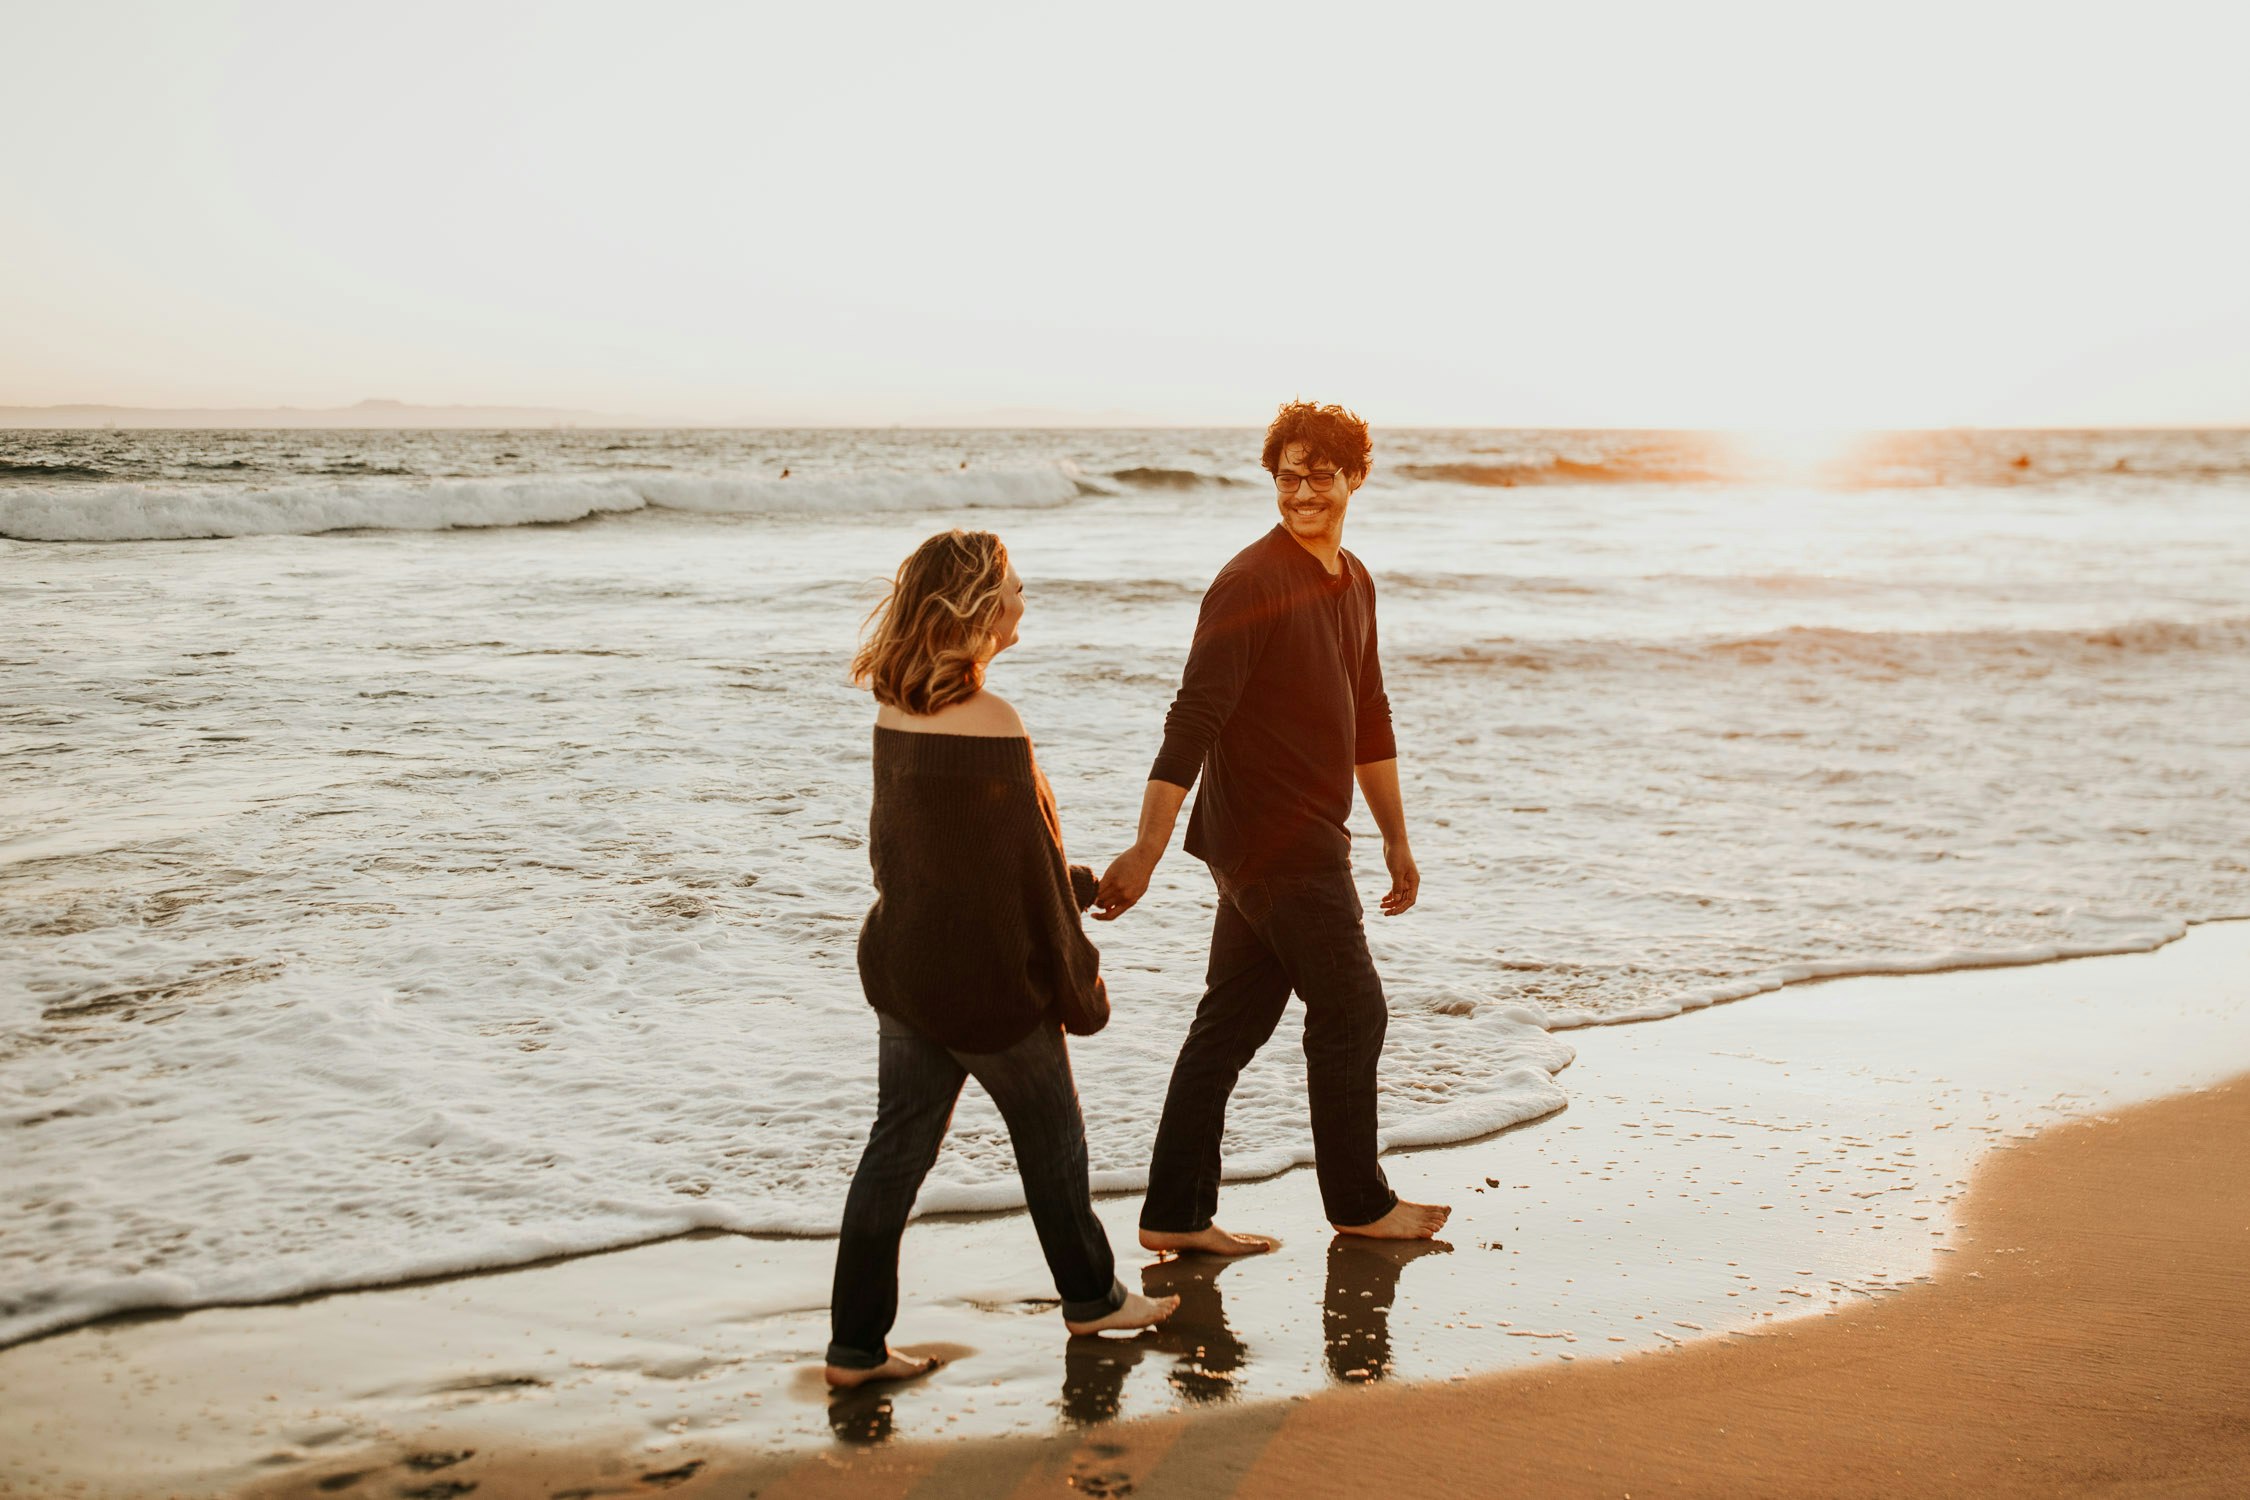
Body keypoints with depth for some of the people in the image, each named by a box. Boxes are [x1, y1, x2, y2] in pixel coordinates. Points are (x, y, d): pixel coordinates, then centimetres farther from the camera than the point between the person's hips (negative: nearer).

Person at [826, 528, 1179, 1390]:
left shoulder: (893, 713, 0)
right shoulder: (988, 724, -23)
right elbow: (1028, 867, -18)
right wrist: (1078, 982, -5)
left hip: (901, 960, 7)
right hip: (985, 973, -7)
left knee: (898, 1146, 11)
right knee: (1050, 1134, 15)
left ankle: (856, 1343, 14)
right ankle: (1089, 1297, 33)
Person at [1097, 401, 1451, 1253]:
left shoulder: (1354, 583, 12)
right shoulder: (1252, 583, -16)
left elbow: (1369, 718, 22)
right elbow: (1193, 720, -23)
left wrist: (1396, 837, 25)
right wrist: (1147, 850, -27)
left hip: (1303, 839, 8)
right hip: (1276, 841, -8)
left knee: (1232, 1022, 10)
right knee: (1350, 1012, 4)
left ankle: (1175, 1214, 16)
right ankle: (1359, 1203, 22)